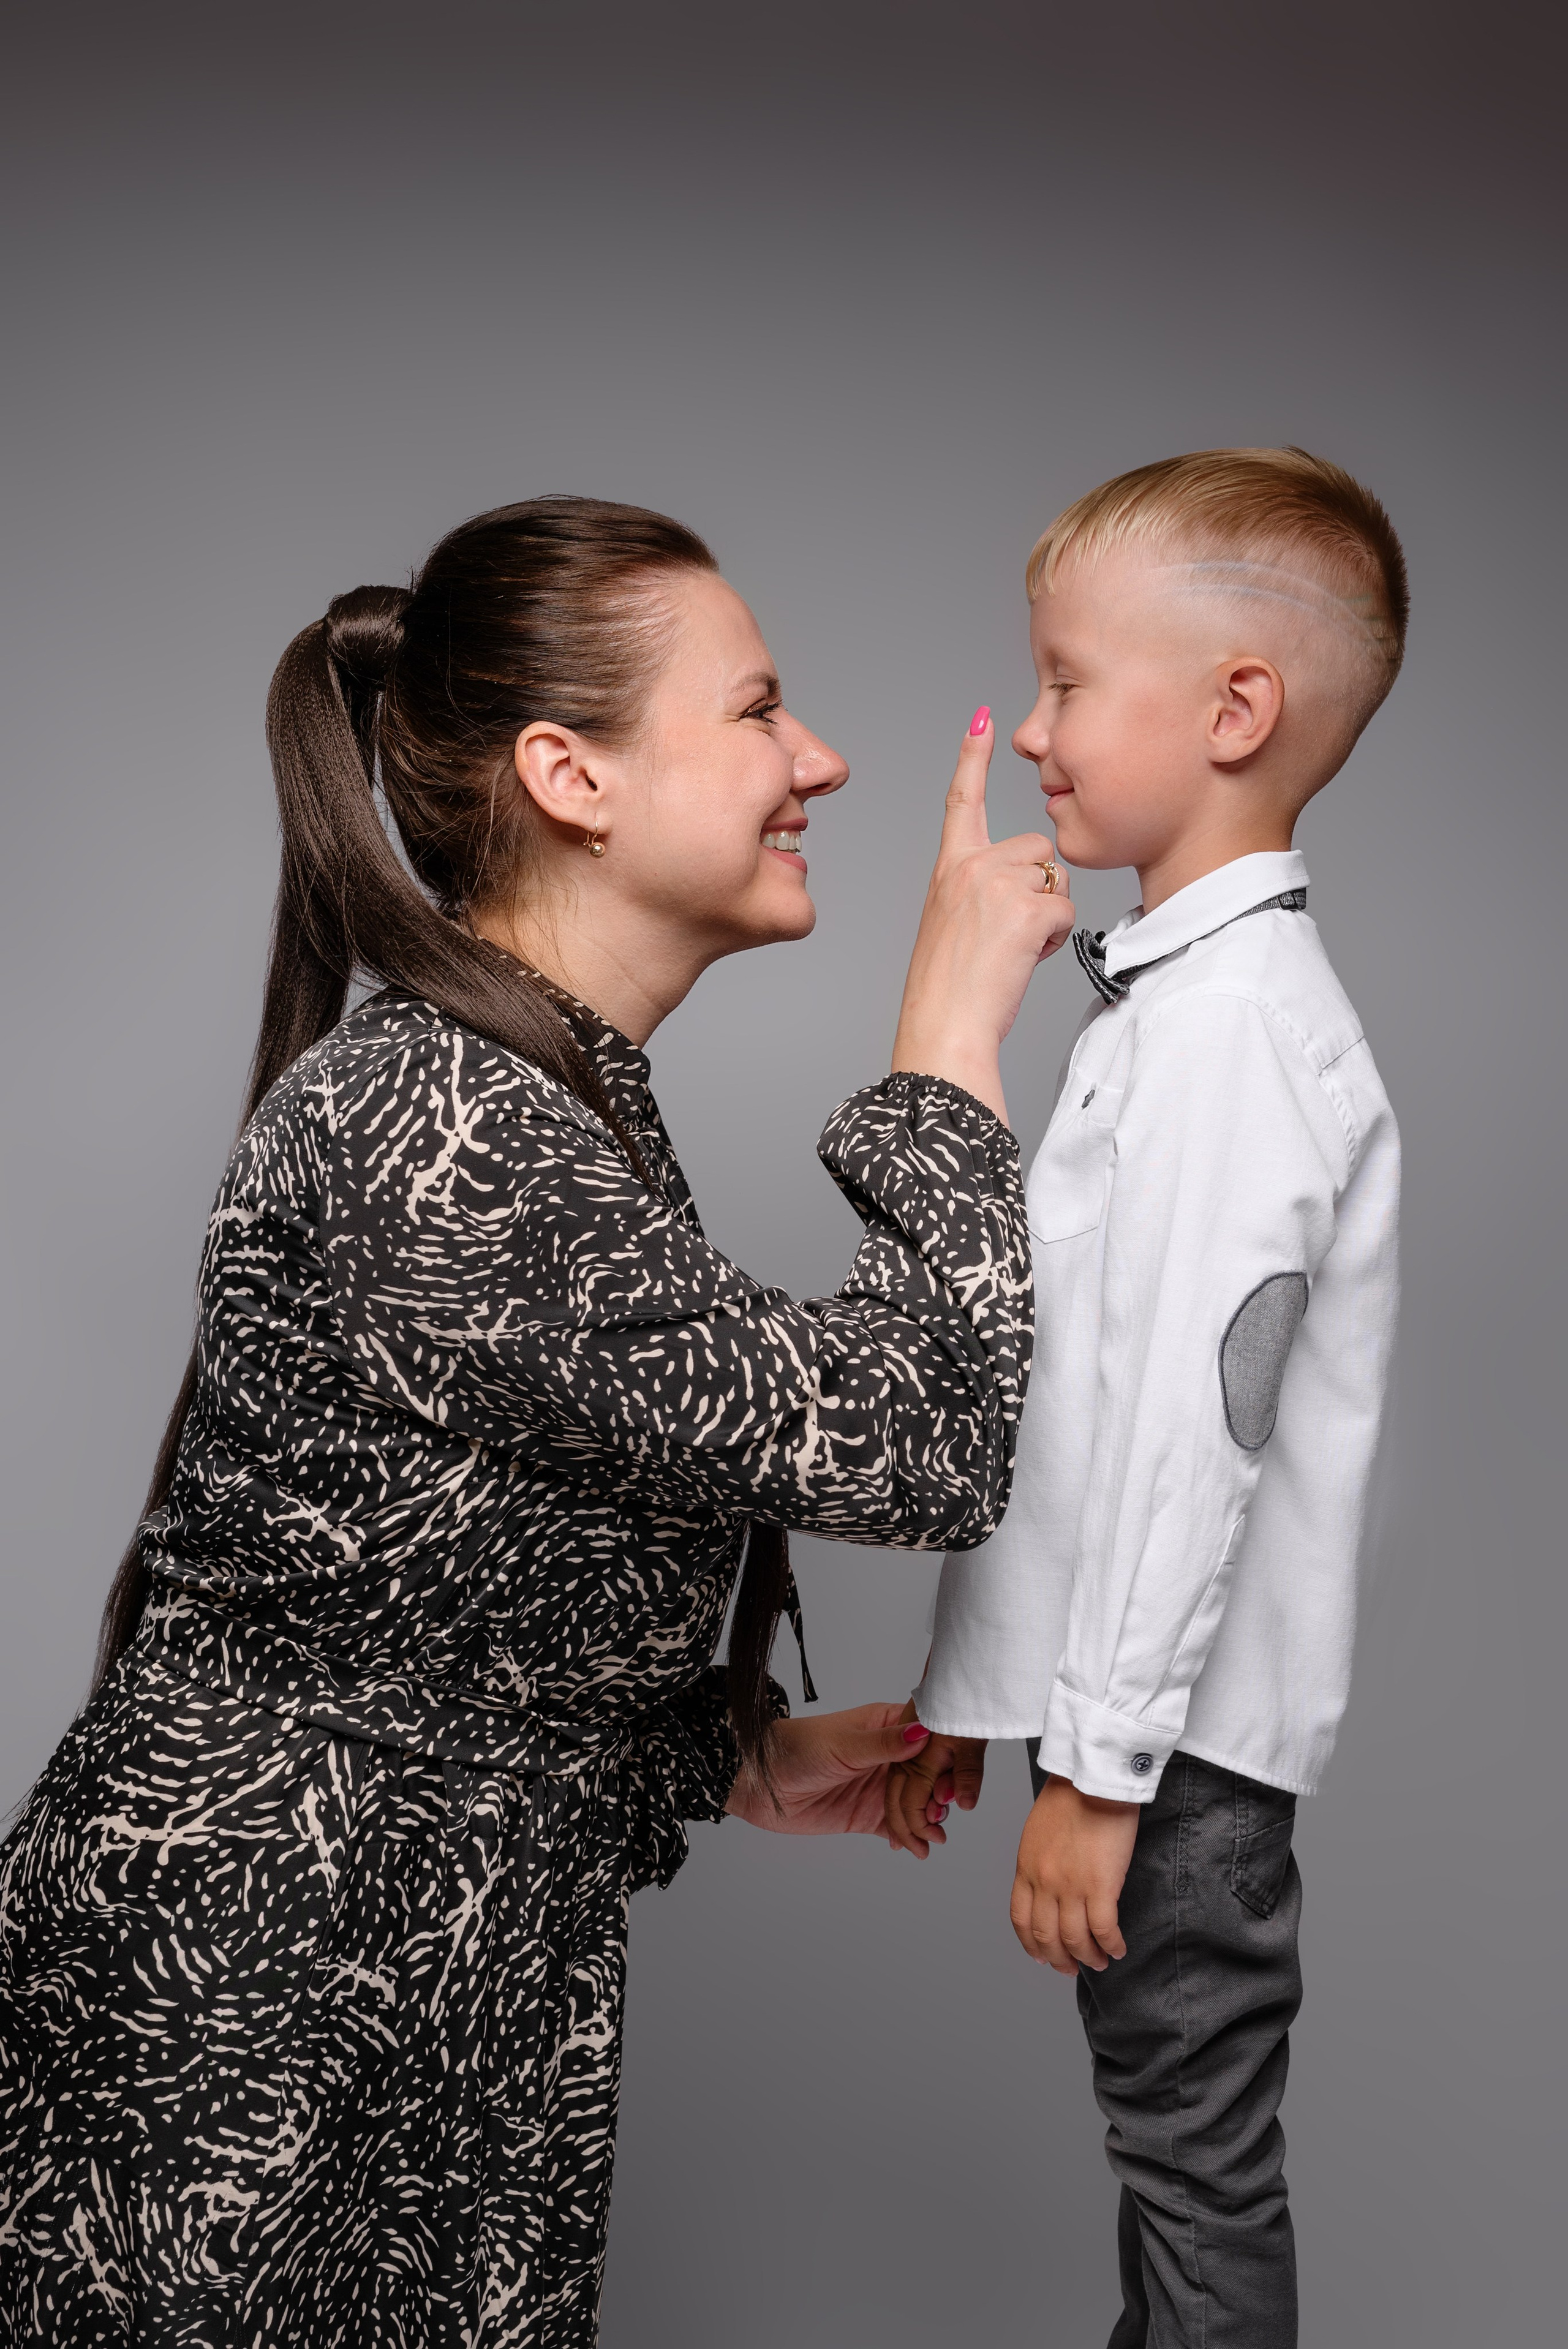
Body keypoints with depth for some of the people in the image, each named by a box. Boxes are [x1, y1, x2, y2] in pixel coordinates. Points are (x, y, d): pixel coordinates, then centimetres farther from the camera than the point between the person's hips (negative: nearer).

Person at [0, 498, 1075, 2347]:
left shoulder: (540, 1101, 7)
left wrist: (734, 1756, 6)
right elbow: (910, 1447, -27)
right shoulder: (426, 1133, -26)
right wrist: (952, 1037, -18)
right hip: (258, 2051, -9)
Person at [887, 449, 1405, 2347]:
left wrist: (1102, 1768, -19)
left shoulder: (1233, 1021, -19)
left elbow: (1193, 1424, -23)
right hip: (1124, 1696, 9)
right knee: (1174, 2144, 22)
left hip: (1181, 1728, -9)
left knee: (1199, 2163, 7)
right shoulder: (1177, 994, 13)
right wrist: (979, 1688, 17)